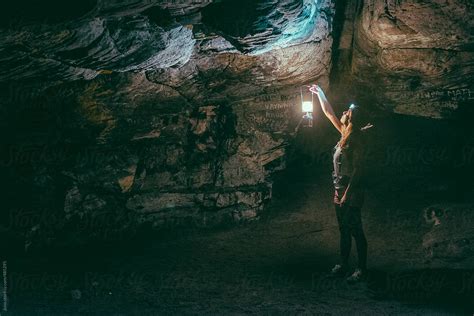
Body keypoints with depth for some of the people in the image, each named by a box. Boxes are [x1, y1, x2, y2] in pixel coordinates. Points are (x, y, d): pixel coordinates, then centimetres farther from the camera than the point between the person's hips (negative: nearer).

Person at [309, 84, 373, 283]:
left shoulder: (356, 139, -15)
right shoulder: (345, 134, 9)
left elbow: (357, 168, -18)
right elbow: (329, 113, 20)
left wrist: (347, 194, -21)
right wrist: (319, 93, 23)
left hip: (352, 191, -9)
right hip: (340, 190, 9)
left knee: (356, 231, -4)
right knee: (344, 230, 15)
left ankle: (362, 269, 2)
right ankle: (343, 265, 23)